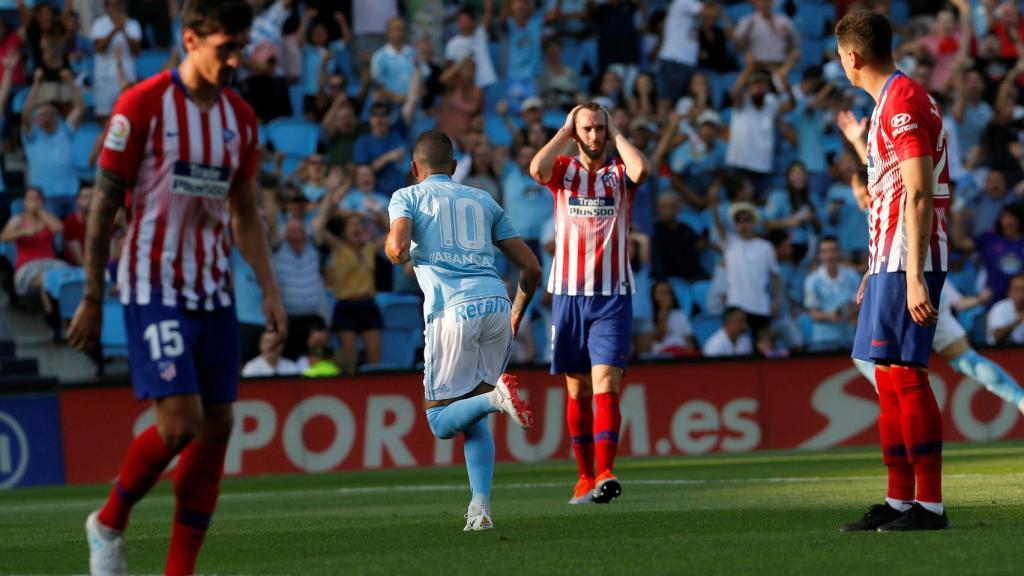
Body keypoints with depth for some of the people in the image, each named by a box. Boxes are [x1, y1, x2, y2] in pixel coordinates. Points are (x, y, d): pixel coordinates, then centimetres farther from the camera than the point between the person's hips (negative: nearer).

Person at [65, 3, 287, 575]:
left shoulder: (241, 118, 9)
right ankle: (109, 523, 10)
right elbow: (105, 202, -5)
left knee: (218, 426, 0)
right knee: (180, 423, -16)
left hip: (215, 291, 6)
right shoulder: (142, 105, -9)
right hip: (154, 287, -6)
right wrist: (92, 299, -6)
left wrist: (271, 292, 6)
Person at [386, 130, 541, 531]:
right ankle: (480, 507, -2)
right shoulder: (483, 200, 25)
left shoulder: (407, 197, 14)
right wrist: (518, 313, 37)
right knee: (472, 418, 15)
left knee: (441, 421, 3)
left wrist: (392, 248, 18)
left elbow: (398, 250, -7)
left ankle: (496, 396, -27)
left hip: (452, 311, -4)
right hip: (495, 303, 4)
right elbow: (531, 267, 20)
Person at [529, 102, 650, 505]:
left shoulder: (619, 173, 5)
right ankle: (585, 476, 15)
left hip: (613, 295, -2)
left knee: (605, 384, -14)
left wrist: (616, 133, -4)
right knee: (577, 390, 7)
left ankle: (605, 474, -24)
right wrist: (565, 132, -3)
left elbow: (641, 169, -19)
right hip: (568, 293, 2)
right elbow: (537, 168, -15)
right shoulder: (563, 171, 8)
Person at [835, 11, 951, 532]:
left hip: (907, 261, -10)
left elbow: (918, 195, -20)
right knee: (888, 377, 10)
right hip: (890, 259, 10)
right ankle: (899, 502, 13)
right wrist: (860, 144, 42)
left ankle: (930, 505, -13)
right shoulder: (891, 101, 18)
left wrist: (913, 277, -24)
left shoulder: (902, 101, -14)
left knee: (904, 373, -12)